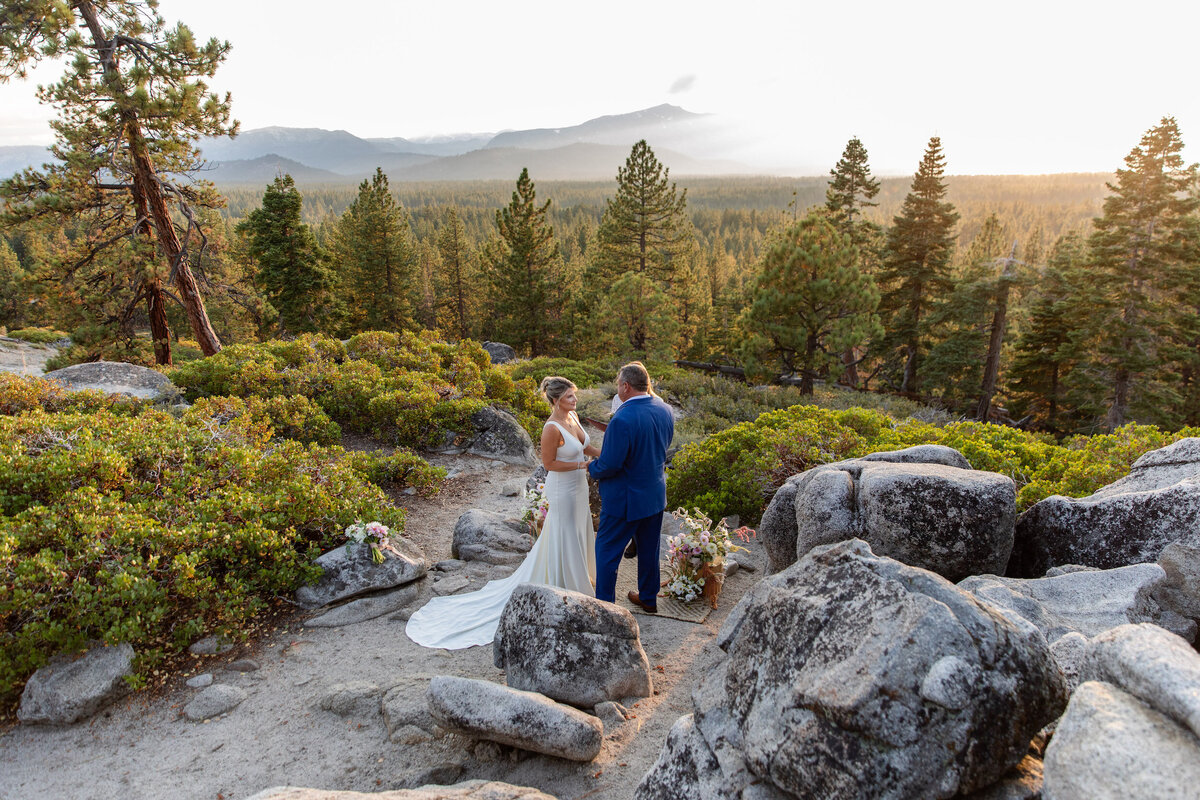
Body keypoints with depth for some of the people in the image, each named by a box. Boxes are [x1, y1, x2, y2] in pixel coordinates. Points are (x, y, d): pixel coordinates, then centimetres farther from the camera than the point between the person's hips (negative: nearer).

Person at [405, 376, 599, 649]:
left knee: (579, 533, 23)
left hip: (578, 486, 9)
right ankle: (568, 586, 25)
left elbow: (584, 445, 12)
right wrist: (583, 465, -21)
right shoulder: (552, 428, -27)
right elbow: (548, 463, -20)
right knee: (564, 538, 7)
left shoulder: (572, 416, 0)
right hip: (563, 490, -9)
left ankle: (581, 577, 43)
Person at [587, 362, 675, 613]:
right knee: (649, 549, 22)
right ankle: (649, 598, 38)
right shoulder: (665, 411, -4)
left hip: (625, 499, -7)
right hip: (656, 495, 7)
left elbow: (609, 465, -25)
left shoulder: (622, 420, -28)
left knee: (607, 550, 11)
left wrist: (591, 467, -5)